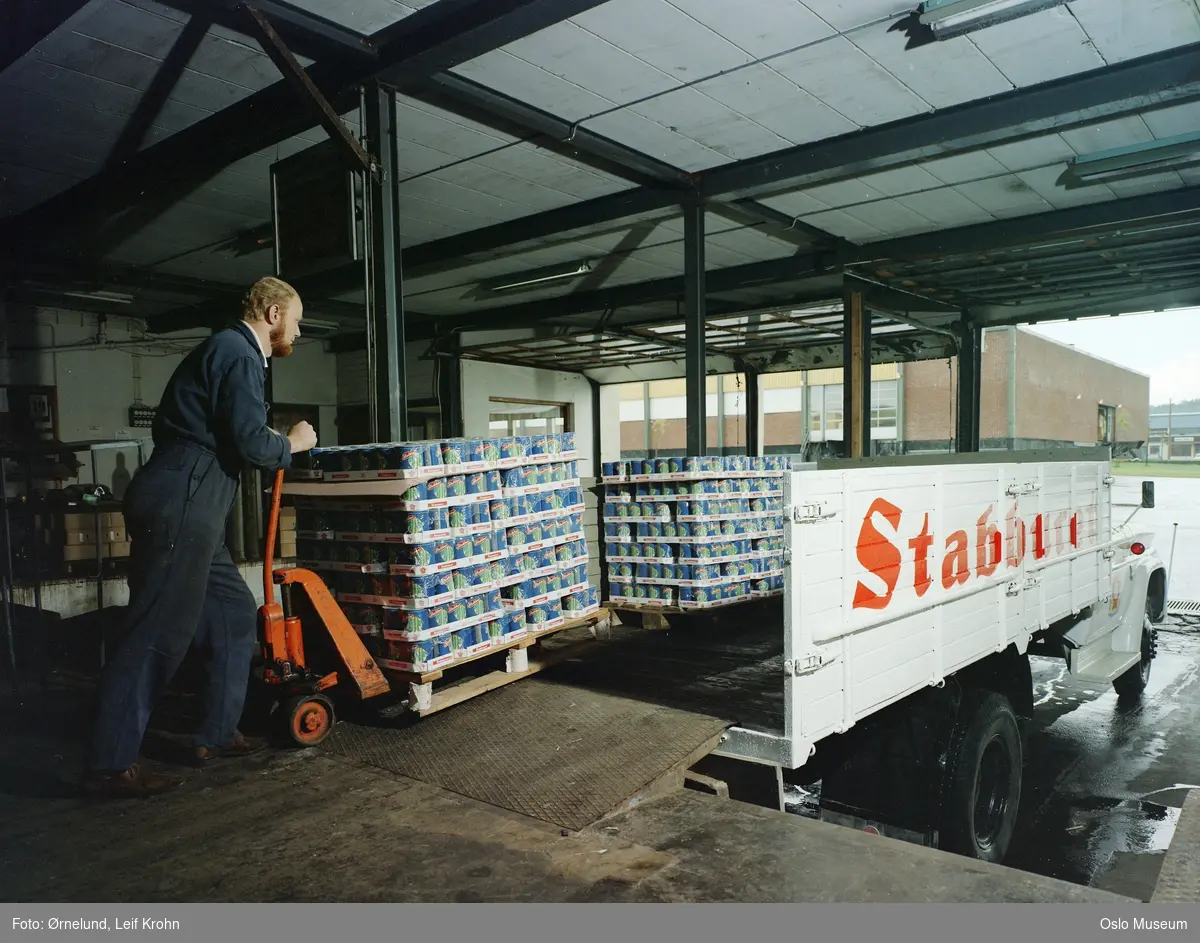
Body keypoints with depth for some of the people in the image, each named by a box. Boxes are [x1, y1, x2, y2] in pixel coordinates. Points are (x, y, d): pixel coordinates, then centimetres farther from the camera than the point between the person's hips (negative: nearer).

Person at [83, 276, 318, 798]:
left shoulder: (230, 350, 22)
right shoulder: (238, 353, -10)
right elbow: (250, 443, -18)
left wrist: (272, 440, 18)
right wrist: (292, 443, 0)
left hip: (190, 508, 11)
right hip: (180, 506, -11)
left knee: (236, 614, 14)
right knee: (159, 633, -5)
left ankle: (217, 734, 23)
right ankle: (110, 765, 4)